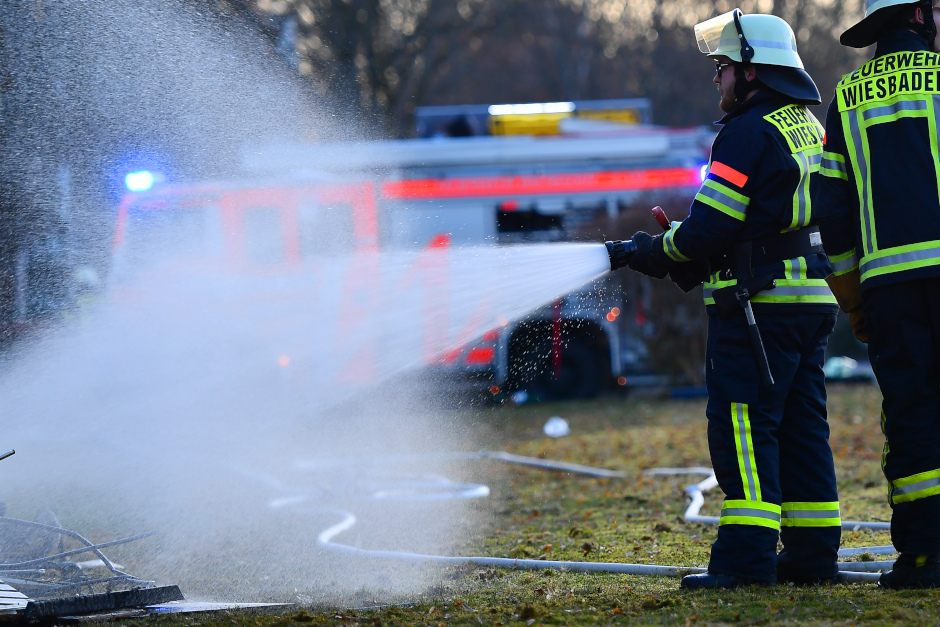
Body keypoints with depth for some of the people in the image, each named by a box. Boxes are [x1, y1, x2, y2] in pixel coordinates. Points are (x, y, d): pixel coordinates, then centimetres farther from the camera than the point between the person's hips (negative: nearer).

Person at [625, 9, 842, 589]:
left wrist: (656, 253, 2)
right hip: (813, 301, 9)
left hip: (759, 304, -9)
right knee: (801, 430, 11)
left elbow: (710, 228, -16)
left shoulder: (750, 133, -12)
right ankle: (814, 552, 13)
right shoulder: (811, 129, 17)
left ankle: (747, 556, -11)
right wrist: (692, 263, 15)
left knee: (742, 429, -8)